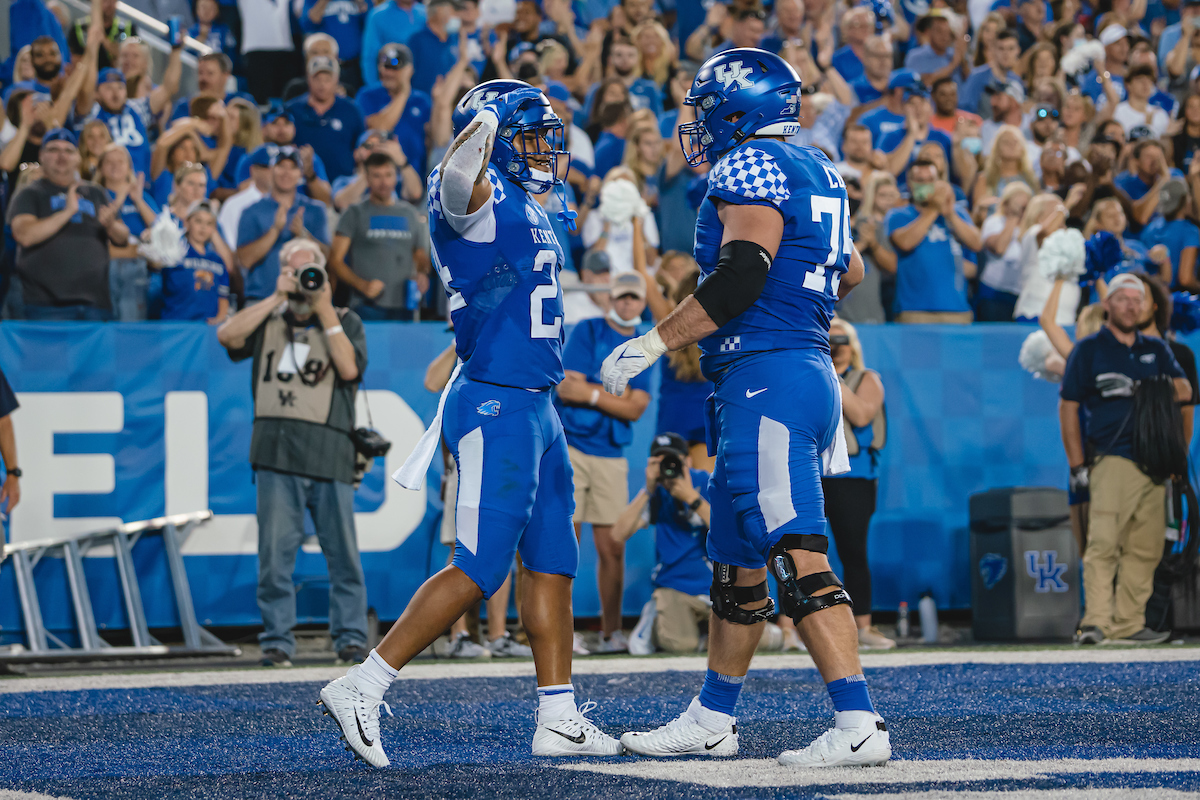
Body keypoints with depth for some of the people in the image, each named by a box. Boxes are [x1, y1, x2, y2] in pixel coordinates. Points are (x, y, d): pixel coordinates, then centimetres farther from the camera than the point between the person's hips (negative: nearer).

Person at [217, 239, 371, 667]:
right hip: (276, 450, 1)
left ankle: (350, 636, 5)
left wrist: (324, 311, -3)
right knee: (275, 551, -2)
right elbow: (227, 335, -1)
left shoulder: (344, 321, 14)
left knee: (342, 551, -1)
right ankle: (277, 638, 3)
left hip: (328, 450, -1)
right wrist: (276, 299, -1)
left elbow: (349, 368, -4)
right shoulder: (267, 318, 18)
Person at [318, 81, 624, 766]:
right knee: (479, 571, -10)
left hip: (534, 406, 10)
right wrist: (487, 120, -27)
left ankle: (558, 717, 16)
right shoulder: (483, 198, -10)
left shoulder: (526, 210, 18)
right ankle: (363, 688, -5)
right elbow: (459, 174, -37)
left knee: (554, 562, 11)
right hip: (496, 406, -10)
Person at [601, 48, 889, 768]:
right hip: (808, 371, 10)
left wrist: (652, 345, -13)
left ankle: (860, 727, -18)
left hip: (767, 379, -10)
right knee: (737, 561, 17)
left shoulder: (751, 168, -10)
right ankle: (712, 721, 27)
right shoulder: (816, 172, 18)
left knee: (800, 562, -14)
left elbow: (740, 281, -19)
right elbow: (849, 271, 31)